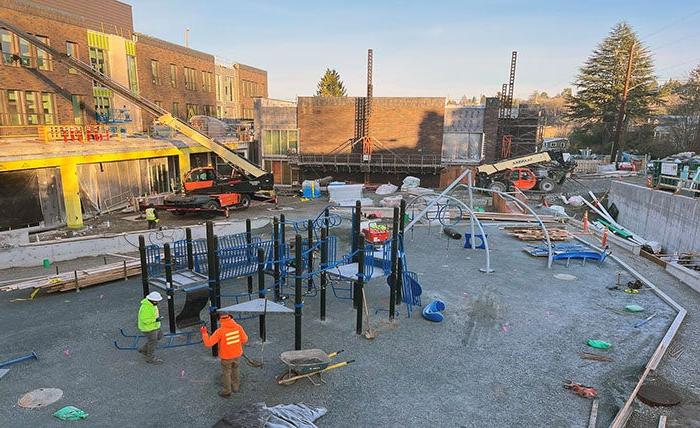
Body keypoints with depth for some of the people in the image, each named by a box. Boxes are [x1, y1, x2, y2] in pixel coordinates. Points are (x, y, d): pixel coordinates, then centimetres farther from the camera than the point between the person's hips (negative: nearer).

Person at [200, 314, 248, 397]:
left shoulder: (220, 331, -26)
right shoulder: (238, 327, -16)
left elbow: (208, 343, -21)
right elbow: (244, 339, -7)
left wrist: (204, 333, -8)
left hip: (226, 356, -3)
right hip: (237, 354, 3)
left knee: (226, 373, 18)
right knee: (235, 370, 26)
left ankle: (227, 391, 35)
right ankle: (235, 386, 43)